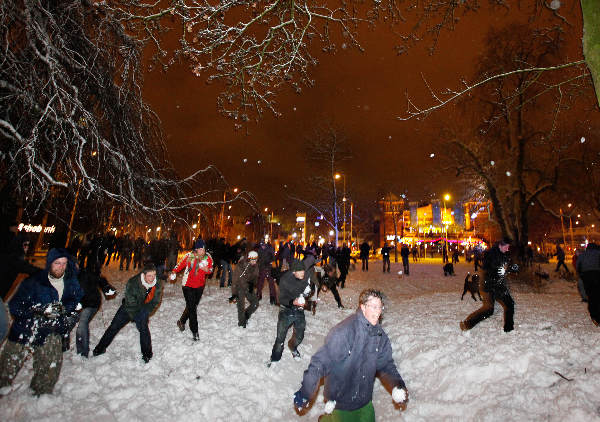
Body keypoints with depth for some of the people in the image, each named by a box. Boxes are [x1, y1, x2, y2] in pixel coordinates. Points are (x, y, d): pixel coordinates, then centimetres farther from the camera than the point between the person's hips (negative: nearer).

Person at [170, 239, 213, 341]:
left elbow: (210, 269, 2)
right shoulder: (189, 256, -14)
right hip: (188, 285, -3)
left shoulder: (208, 257, -9)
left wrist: (207, 270, -19)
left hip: (200, 285, 3)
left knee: (193, 306, 16)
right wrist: (174, 272, -8)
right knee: (191, 307, -5)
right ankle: (194, 331, 6)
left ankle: (181, 321, 44)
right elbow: (180, 264, 2)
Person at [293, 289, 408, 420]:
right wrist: (305, 392, -25)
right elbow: (321, 361, -27)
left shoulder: (380, 335, -6)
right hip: (340, 400, -6)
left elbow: (386, 364, 5)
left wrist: (398, 384, -11)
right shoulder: (344, 331, -28)